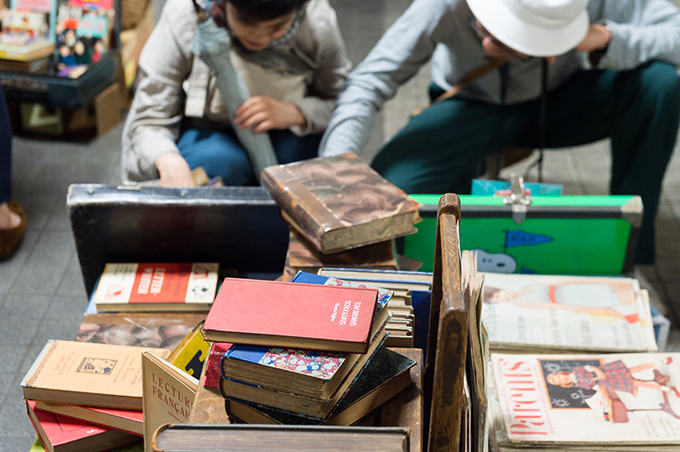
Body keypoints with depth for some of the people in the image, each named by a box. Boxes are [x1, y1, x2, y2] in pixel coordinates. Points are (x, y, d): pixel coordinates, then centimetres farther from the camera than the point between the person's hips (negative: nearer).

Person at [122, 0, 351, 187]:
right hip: (205, 133, -1)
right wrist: (171, 163, -47)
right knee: (221, 160, -35)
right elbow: (148, 120, -22)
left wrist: (295, 113, -31)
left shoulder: (319, 23, -20)